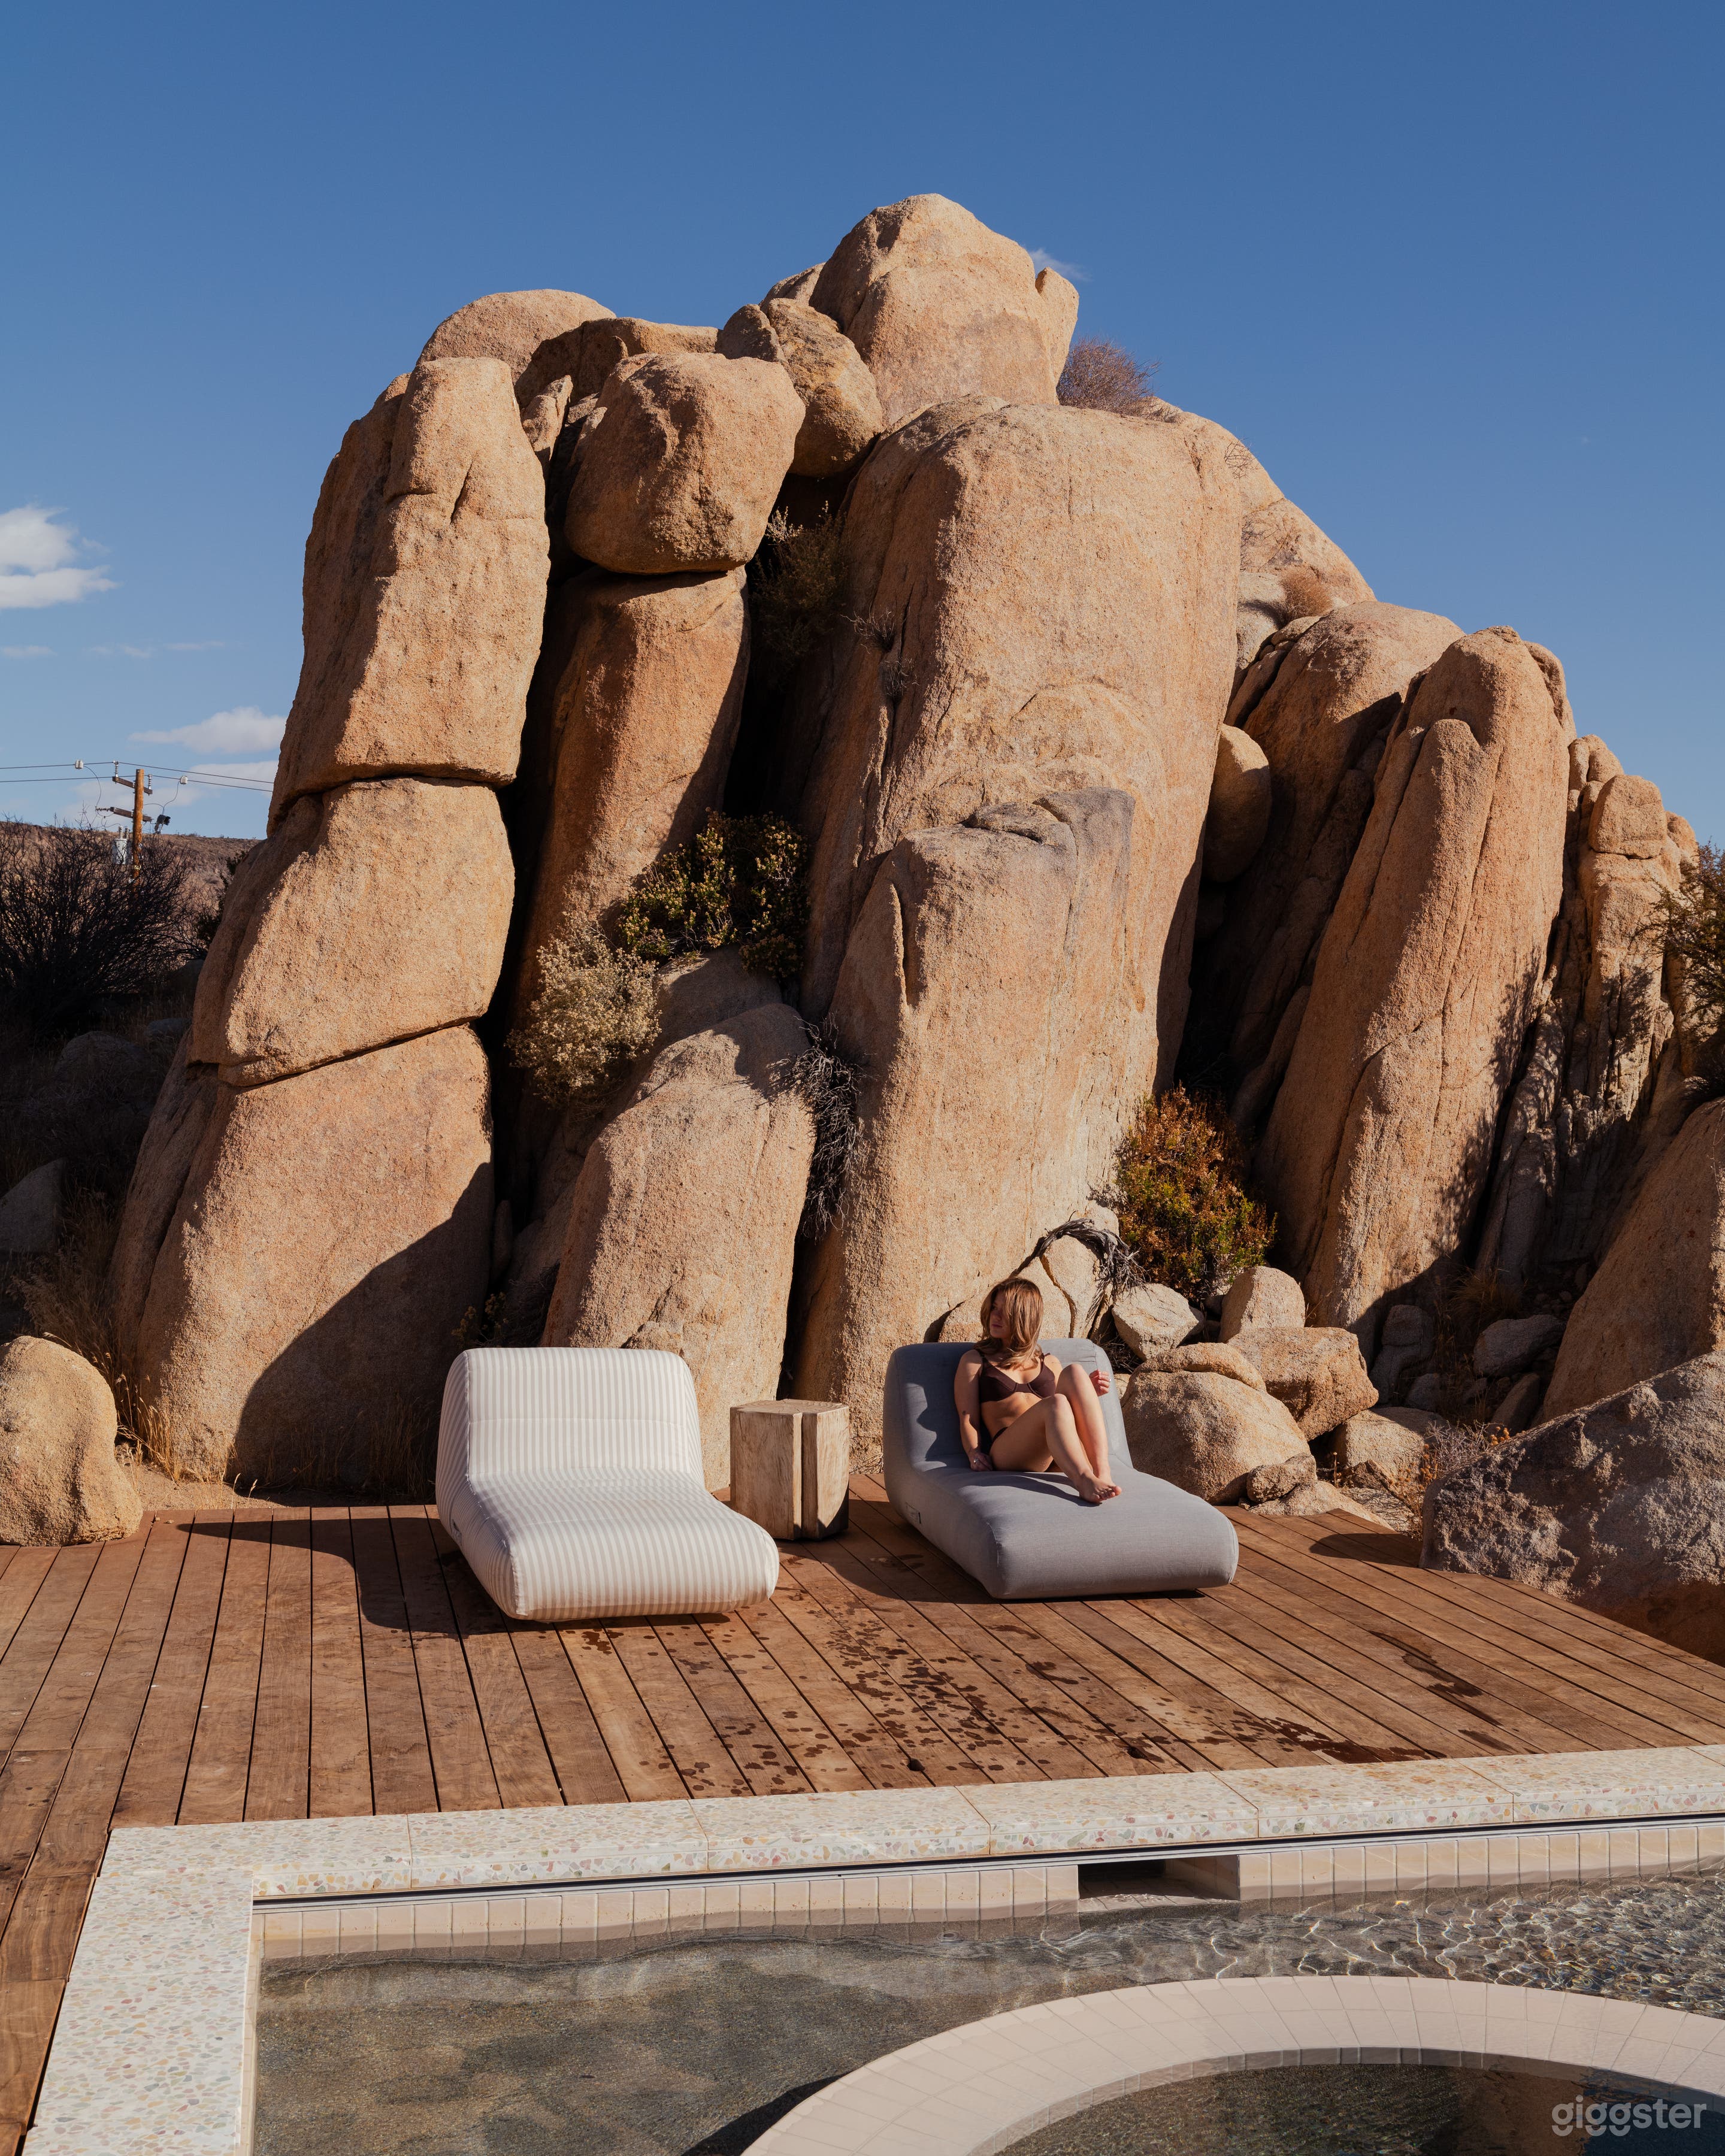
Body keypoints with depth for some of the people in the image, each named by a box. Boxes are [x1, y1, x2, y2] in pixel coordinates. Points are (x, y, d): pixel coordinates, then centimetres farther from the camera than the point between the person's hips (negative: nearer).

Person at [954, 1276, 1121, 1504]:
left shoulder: (1050, 1363, 29)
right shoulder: (975, 1360, 20)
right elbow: (967, 1416, 9)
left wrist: (1087, 1392, 8)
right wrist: (974, 1453, -10)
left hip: (1058, 1460, 3)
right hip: (1008, 1451, -3)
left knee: (1074, 1372, -23)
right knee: (1055, 1404, -33)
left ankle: (1102, 1473, -40)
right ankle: (1085, 1482, -56)